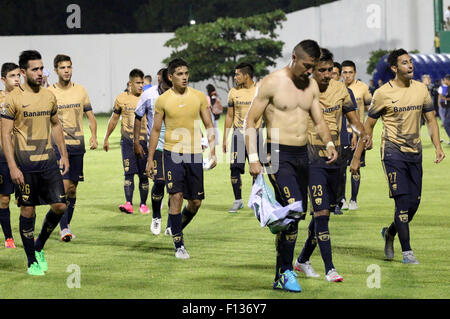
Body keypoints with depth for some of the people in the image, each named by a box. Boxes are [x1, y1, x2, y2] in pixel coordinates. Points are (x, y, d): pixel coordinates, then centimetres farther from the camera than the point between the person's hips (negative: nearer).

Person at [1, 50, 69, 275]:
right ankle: (32, 261, 13)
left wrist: (64, 155, 15)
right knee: (28, 210, 1)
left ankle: (39, 247, 21)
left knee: (60, 206, -2)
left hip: (48, 161, 5)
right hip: (25, 163, -5)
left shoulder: (49, 96, 9)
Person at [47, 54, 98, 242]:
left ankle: (67, 223, 21)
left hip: (77, 144, 4)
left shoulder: (80, 91, 7)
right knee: (64, 186, -13)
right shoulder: (49, 93, -2)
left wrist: (93, 136, -3)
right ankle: (63, 228, -8)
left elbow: (90, 117, 12)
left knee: (73, 188, 8)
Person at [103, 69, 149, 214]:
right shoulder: (121, 99, 5)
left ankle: (143, 204, 13)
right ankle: (128, 204, -15)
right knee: (129, 172, -10)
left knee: (143, 175, 3)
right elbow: (114, 119, 15)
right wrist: (106, 138, 19)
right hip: (127, 141, 0)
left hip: (143, 140, 0)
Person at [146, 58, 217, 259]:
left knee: (196, 201, 5)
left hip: (194, 154, 3)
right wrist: (150, 159, 4)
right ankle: (178, 245, -3)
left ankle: (176, 229, 32)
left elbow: (209, 126, 10)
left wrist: (212, 152, 1)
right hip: (172, 153, -3)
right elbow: (155, 130, 6)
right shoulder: (163, 100, 0)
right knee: (176, 197, -11)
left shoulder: (199, 97, 4)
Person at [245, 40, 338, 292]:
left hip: (302, 155, 7)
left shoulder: (311, 86, 11)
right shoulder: (272, 82, -7)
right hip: (279, 155, -7)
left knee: (294, 215, 7)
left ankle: (280, 277, 15)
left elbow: (319, 120, 15)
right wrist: (253, 158, -13)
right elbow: (251, 121, -5)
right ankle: (286, 271, -10)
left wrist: (329, 143, -6)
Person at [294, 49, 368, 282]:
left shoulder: (340, 89, 5)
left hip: (335, 158, 5)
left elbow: (352, 118, 10)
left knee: (325, 211, 12)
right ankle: (329, 269, -11)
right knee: (321, 213, -13)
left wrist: (362, 133, -12)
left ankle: (303, 260, 29)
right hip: (312, 160, -5)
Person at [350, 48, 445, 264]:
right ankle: (407, 252, -6)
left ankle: (389, 234, 32)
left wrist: (437, 146, -2)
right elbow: (368, 126, 0)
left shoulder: (421, 89, 6)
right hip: (393, 151, -5)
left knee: (414, 203, 6)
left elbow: (430, 119, 13)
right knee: (403, 202, -12)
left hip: (415, 153, 5)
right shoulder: (383, 93, -7)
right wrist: (356, 157, 1)